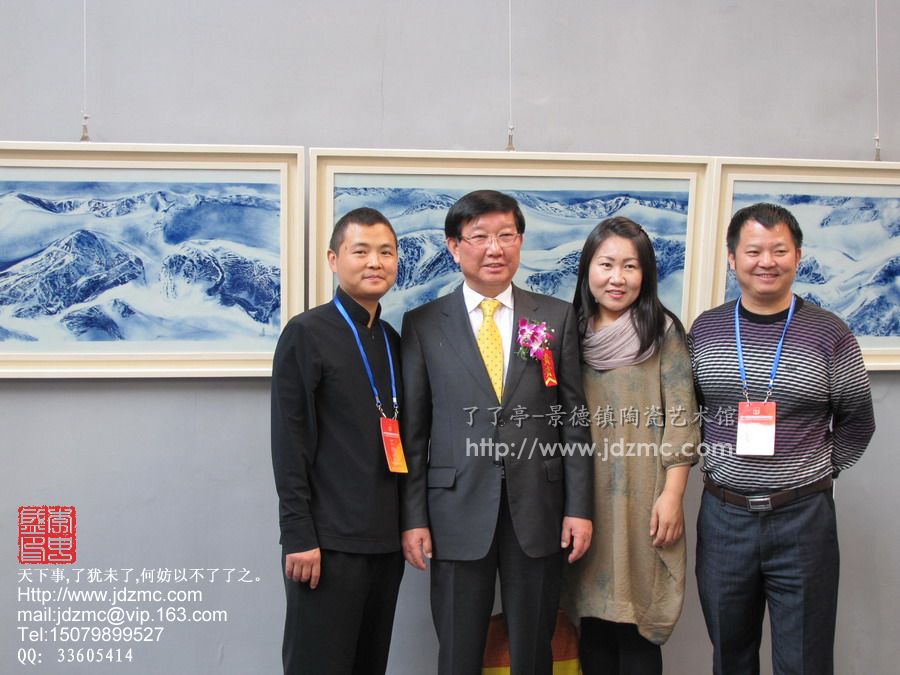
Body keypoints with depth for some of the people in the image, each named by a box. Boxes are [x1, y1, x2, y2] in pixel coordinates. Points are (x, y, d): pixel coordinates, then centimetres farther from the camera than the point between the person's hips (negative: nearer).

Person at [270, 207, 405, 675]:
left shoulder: (393, 341, 13)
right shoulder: (306, 333, -6)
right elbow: (289, 443, -10)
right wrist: (298, 535, -14)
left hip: (386, 538, 6)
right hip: (329, 540, -6)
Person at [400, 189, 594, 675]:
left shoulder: (557, 318, 4)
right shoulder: (423, 325, 1)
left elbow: (574, 418, 4)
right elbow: (412, 431, 2)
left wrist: (579, 507, -1)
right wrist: (413, 518, -2)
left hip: (537, 511, 1)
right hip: (458, 511, -1)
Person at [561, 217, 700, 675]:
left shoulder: (663, 331, -2)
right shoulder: (573, 332, 8)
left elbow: (681, 418, -5)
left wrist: (672, 495, -11)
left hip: (641, 498, -3)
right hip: (583, 497, 4)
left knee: (635, 622, -1)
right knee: (593, 621, 9)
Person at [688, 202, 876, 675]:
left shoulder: (829, 334, -3)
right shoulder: (705, 330, 3)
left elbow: (856, 423, 6)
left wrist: (815, 471, 1)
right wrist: (715, 462, 4)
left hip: (802, 517, -2)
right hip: (723, 516, 2)